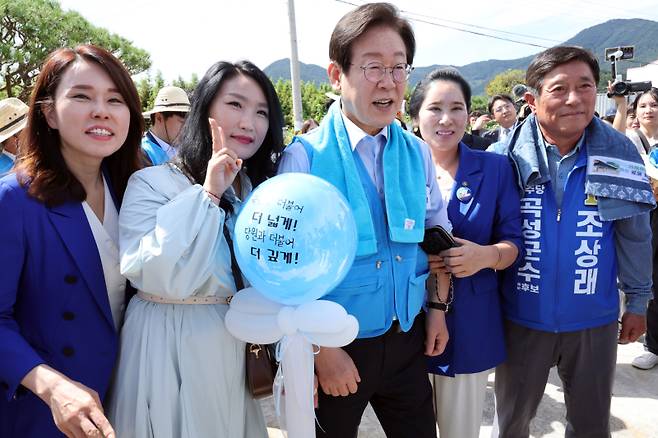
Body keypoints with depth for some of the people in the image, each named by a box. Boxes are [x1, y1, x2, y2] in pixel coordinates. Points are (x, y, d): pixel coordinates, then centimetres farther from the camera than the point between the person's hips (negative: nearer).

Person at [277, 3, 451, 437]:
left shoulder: (417, 153, -1)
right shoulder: (304, 157, -14)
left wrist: (438, 308, 7)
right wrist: (322, 349, -13)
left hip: (408, 338, 4)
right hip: (335, 344, -3)